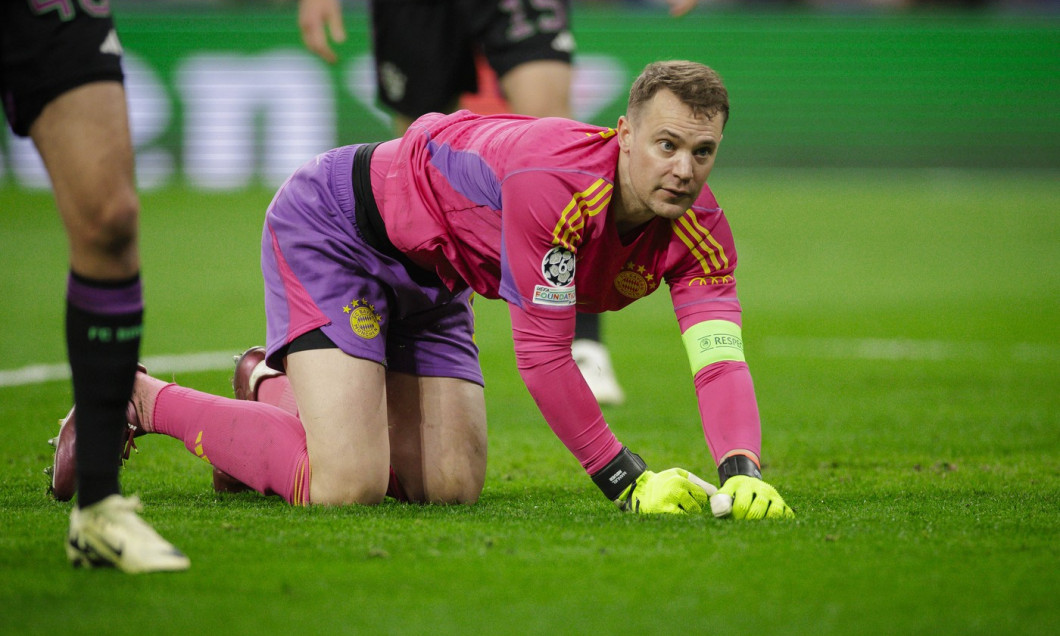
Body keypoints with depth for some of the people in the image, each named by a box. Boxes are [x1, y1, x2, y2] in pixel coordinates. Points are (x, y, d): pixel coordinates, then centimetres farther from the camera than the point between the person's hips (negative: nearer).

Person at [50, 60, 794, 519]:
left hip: (429, 278, 8)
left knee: (451, 485, 3)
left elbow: (720, 357, -24)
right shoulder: (556, 179, -36)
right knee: (345, 483, -21)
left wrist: (741, 474, -42)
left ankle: (271, 390, 26)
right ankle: (140, 400, 0)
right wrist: (622, 477, -24)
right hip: (329, 228, -8)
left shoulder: (697, 230, -13)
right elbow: (542, 356, -30)